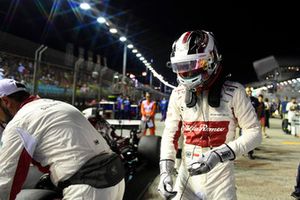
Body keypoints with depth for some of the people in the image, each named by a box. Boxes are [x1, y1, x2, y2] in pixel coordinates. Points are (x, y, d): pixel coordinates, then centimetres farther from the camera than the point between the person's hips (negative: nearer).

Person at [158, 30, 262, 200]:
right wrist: (165, 170, -9)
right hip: (187, 175, 3)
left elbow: (254, 133, -10)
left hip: (220, 178, -2)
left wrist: (218, 154, -23)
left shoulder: (233, 92, -12)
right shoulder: (178, 94, -1)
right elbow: (170, 134, 2)